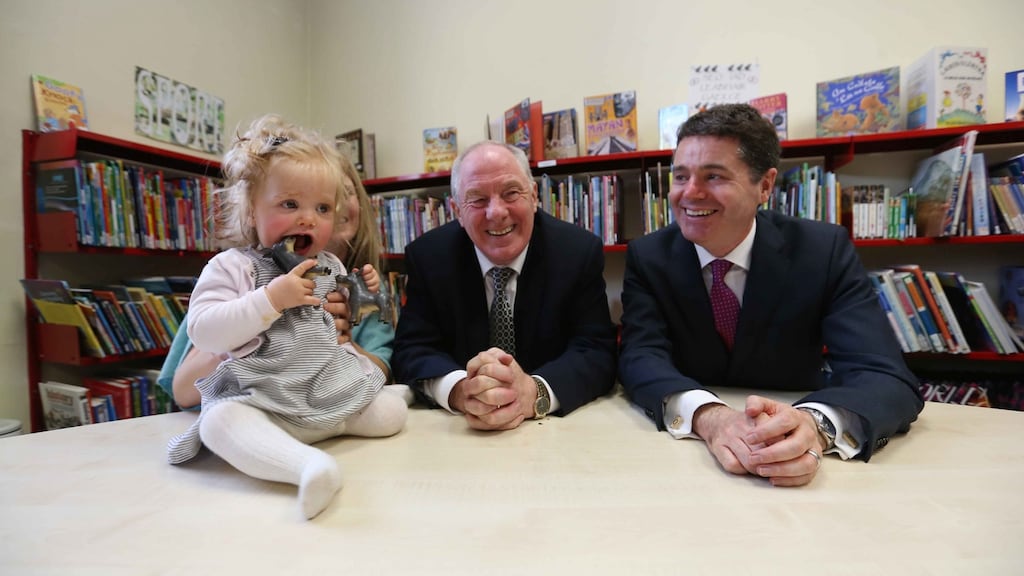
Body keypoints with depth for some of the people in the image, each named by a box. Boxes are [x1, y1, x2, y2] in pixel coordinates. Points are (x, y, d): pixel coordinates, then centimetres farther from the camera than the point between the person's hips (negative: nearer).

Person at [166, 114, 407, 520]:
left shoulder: (330, 267, 11)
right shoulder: (232, 267, -4)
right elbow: (203, 333, -17)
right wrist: (270, 299, -25)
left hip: (339, 391, 5)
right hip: (262, 400, -4)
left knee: (391, 412, -7)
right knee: (220, 421, -34)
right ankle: (310, 464, -49)